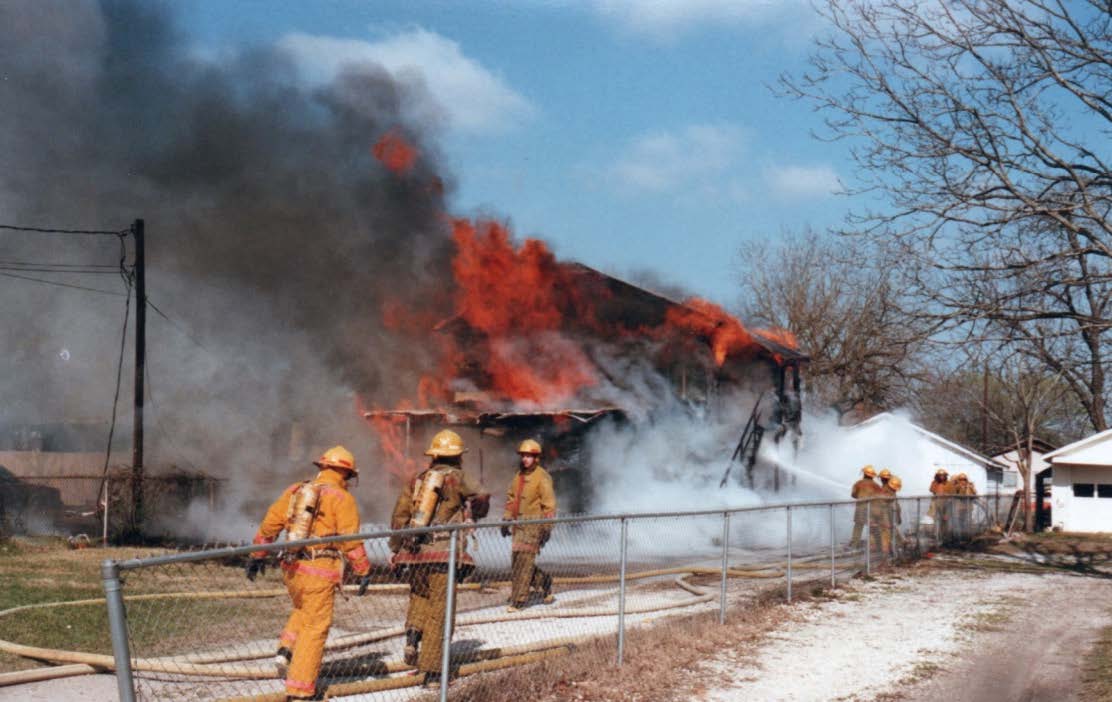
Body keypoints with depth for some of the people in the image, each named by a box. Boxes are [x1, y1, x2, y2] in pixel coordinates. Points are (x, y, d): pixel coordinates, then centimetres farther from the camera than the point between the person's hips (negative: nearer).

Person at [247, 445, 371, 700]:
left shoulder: (295, 491, 12)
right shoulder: (342, 498, -4)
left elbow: (270, 524, 13)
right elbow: (351, 541, -10)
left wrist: (257, 555, 22)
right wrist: (364, 571, -4)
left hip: (291, 567, 5)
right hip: (320, 570, -5)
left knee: (302, 612, 30)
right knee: (315, 627, 3)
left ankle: (285, 651, 9)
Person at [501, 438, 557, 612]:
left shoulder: (542, 477, -8)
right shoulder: (518, 476, 14)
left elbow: (549, 503, -10)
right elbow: (511, 499, 21)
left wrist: (546, 527, -13)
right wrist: (506, 519, 15)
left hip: (534, 523, -7)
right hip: (519, 523, 8)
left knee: (524, 560, -10)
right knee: (516, 560, 6)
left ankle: (518, 599, -7)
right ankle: (544, 582, 25)